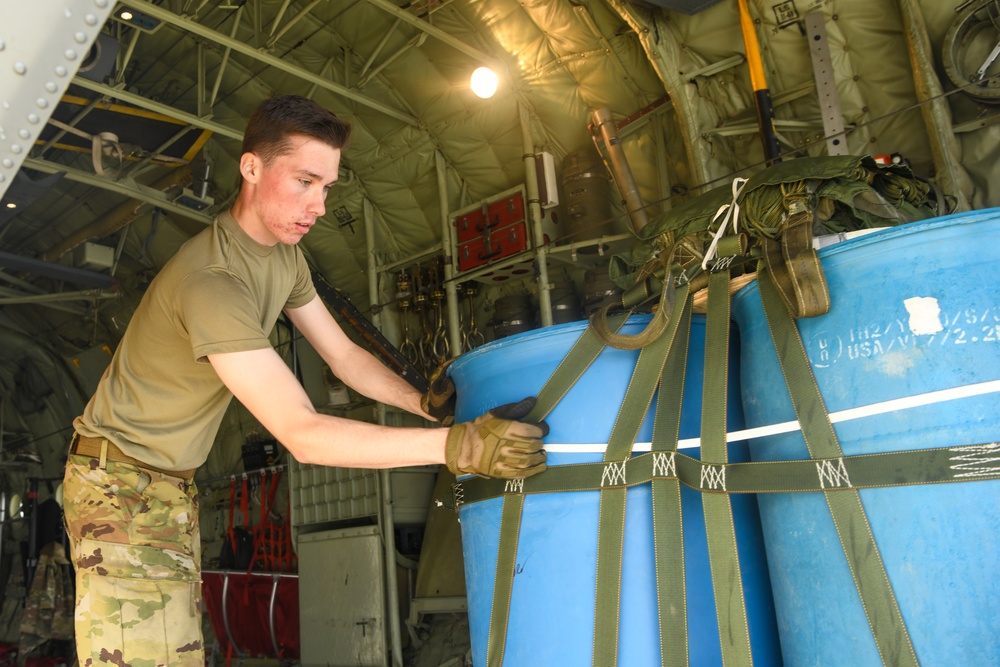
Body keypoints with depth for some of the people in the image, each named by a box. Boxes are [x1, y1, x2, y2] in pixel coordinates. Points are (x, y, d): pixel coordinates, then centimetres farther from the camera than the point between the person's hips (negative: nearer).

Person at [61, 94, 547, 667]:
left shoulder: (285, 256, -1)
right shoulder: (212, 280, -32)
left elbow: (344, 355, 5)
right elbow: (302, 435, -35)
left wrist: (424, 402, -12)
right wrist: (459, 445, -40)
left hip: (175, 483, 8)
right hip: (120, 480, -8)